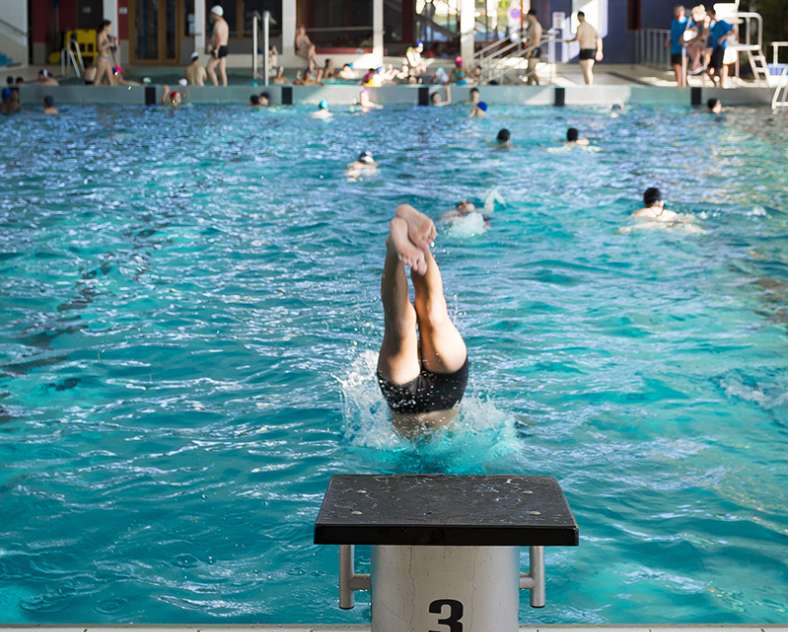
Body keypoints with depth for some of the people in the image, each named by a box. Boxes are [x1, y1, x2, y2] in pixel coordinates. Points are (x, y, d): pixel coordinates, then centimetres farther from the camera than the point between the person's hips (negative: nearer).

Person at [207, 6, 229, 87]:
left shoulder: (218, 23, -12)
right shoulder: (224, 23, 20)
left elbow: (219, 37, -23)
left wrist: (216, 49, -25)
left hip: (219, 49, -10)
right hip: (224, 47, 10)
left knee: (209, 69, -9)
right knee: (222, 71, 7)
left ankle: (216, 86, -14)